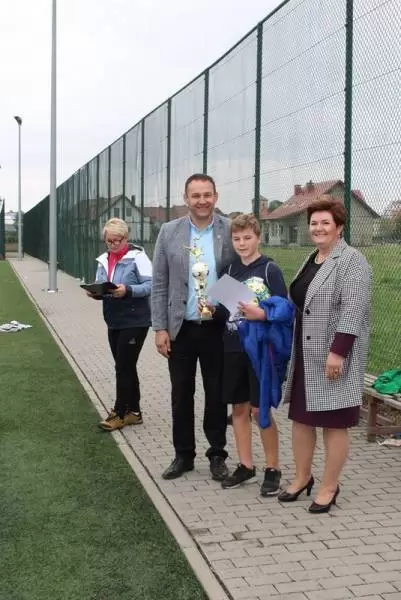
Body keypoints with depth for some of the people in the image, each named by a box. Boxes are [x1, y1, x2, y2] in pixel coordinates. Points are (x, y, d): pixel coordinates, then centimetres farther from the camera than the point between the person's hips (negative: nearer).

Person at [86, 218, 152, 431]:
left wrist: (127, 290, -29)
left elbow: (150, 286, -15)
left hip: (134, 322, -7)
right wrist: (95, 292, -8)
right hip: (114, 322, 7)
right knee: (126, 367, 13)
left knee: (123, 367, -3)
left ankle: (119, 413, 8)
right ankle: (133, 411, 23)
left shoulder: (138, 257, -9)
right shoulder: (103, 260, 11)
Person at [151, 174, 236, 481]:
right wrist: (160, 328, -4)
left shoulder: (232, 231, -4)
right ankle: (183, 455, 25)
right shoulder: (169, 232, 0)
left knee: (217, 394, 10)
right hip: (180, 328, 1)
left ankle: (217, 455, 23)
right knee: (181, 395, 10)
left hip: (218, 328, -1)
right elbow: (159, 284, 1)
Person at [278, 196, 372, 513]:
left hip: (332, 357, -8)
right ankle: (302, 477, 25)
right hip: (305, 356, 8)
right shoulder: (312, 260, 14)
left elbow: (352, 311, -21)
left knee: (333, 422, 1)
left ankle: (329, 487, 12)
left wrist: (337, 352, -25)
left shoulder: (352, 261, -13)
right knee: (301, 416, 13)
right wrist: (294, 349, 19)